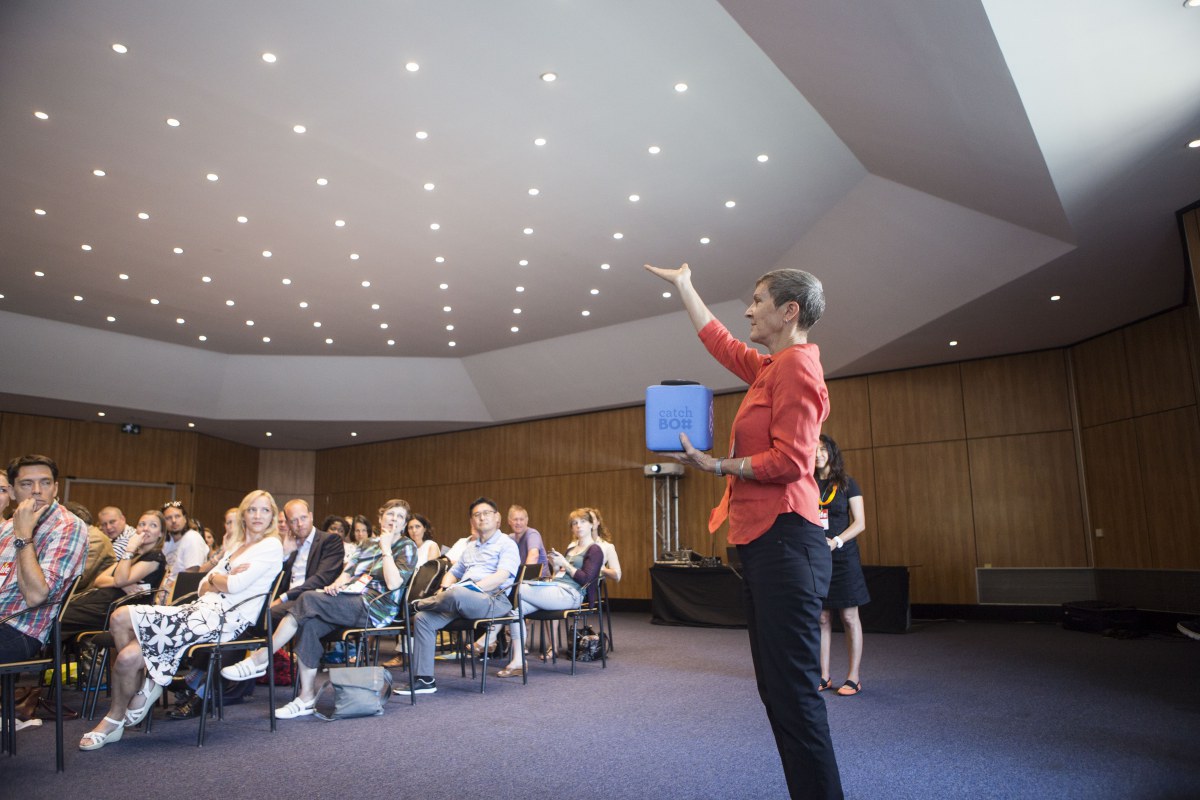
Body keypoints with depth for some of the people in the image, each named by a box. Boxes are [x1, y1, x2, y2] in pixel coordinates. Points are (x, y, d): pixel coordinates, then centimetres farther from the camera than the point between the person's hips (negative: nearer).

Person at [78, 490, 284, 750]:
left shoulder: (271, 546, -3)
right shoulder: (236, 546, 23)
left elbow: (235, 585, -14)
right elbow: (204, 587, 17)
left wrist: (214, 578, 5)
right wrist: (225, 578, -4)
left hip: (224, 619, -8)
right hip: (203, 608, 8)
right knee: (121, 617, -11)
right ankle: (147, 684, 3)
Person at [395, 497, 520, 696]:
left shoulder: (507, 544, 6)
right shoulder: (470, 548, 30)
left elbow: (502, 576, -9)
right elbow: (452, 572, 32)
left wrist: (473, 587, -18)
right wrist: (444, 589, 8)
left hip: (492, 599, -7)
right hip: (461, 598, 7)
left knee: (456, 594, -37)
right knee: (423, 619, -16)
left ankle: (420, 603, -2)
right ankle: (424, 679, -12)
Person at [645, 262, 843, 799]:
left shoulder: (796, 366, -9)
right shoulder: (771, 368, 18)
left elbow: (790, 461, -19)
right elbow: (720, 342, 33)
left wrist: (718, 466, -10)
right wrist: (682, 286, 41)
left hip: (783, 540, -10)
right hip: (762, 540, 10)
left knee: (792, 691, -7)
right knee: (776, 689, 14)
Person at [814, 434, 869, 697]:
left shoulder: (846, 484, 1)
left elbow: (860, 523, -4)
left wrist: (836, 541, -17)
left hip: (842, 556, -2)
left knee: (849, 618, 1)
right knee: (821, 619, 6)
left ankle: (854, 678, 11)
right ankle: (824, 678, 15)